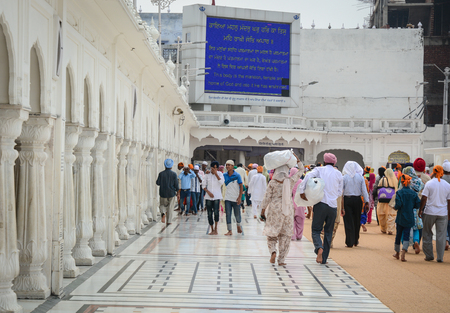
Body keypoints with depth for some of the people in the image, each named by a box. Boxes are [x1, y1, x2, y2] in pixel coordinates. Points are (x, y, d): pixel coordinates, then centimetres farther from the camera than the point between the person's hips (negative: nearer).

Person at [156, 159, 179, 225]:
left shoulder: (161, 174, -6)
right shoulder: (174, 174, -8)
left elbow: (158, 183, -4)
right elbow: (176, 184, -7)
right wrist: (177, 190, 10)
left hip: (163, 193, 1)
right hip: (171, 193, -1)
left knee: (162, 205, 18)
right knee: (170, 207, 9)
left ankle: (163, 213, -14)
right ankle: (168, 221, 9)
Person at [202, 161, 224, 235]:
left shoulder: (219, 174, 3)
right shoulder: (207, 174, 5)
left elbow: (222, 182, -13)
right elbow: (203, 185, 7)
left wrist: (216, 173, -14)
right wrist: (208, 192, -8)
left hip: (217, 196, -2)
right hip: (208, 197, 2)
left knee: (216, 212, -19)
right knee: (209, 214, 3)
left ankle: (215, 229, -8)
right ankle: (212, 230, 14)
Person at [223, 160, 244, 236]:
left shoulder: (237, 175, -6)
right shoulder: (224, 175, 2)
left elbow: (241, 186, -4)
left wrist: (239, 197, -10)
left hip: (236, 198, -2)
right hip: (227, 198, 2)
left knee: (237, 214, 8)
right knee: (228, 214, -2)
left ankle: (238, 225, 36)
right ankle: (230, 230, 2)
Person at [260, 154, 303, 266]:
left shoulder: (273, 183, -7)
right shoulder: (291, 181, -4)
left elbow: (267, 198, -4)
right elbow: (301, 169, 11)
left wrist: (263, 211, 4)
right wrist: (297, 158, 11)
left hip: (275, 210, -1)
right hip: (287, 210, 1)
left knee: (271, 233, 12)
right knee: (285, 235, 9)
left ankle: (273, 251, -13)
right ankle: (281, 260, 7)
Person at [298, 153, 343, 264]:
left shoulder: (319, 170, 2)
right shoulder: (338, 174, 10)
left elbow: (308, 176, -17)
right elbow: (339, 192, 12)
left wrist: (301, 191, -13)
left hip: (321, 204, -2)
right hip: (333, 206, 2)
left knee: (316, 230, 3)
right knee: (328, 232, 11)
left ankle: (319, 248, -26)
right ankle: (324, 258, 11)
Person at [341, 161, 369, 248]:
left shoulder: (344, 177, -5)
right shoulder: (360, 177, 0)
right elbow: (364, 191, 0)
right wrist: (366, 202, 6)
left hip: (347, 200, -2)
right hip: (357, 200, 2)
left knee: (348, 221, 2)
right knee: (356, 221, 15)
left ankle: (350, 243, 0)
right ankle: (356, 241, 26)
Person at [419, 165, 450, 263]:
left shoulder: (429, 184, -6)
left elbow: (424, 199, -9)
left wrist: (420, 210, 1)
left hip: (429, 212, -2)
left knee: (427, 234, 12)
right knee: (441, 235, 5)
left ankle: (429, 255, 14)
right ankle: (440, 257, 6)